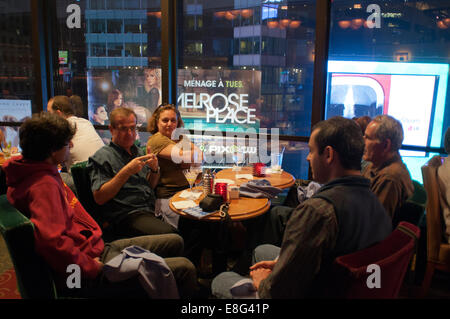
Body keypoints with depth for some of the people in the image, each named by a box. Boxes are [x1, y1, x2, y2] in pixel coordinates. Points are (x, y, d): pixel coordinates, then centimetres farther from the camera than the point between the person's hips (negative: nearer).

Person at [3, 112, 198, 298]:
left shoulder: (46, 174, 11)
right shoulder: (44, 185, -23)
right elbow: (52, 240, -36)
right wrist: (92, 268, -23)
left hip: (96, 249, 11)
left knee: (174, 242, 15)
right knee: (184, 270, -17)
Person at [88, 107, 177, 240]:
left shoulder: (138, 151, 22)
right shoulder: (102, 157, 0)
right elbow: (99, 198, -10)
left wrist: (155, 170, 5)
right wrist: (127, 171, -15)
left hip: (151, 211, 7)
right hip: (127, 217, -7)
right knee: (171, 234, -32)